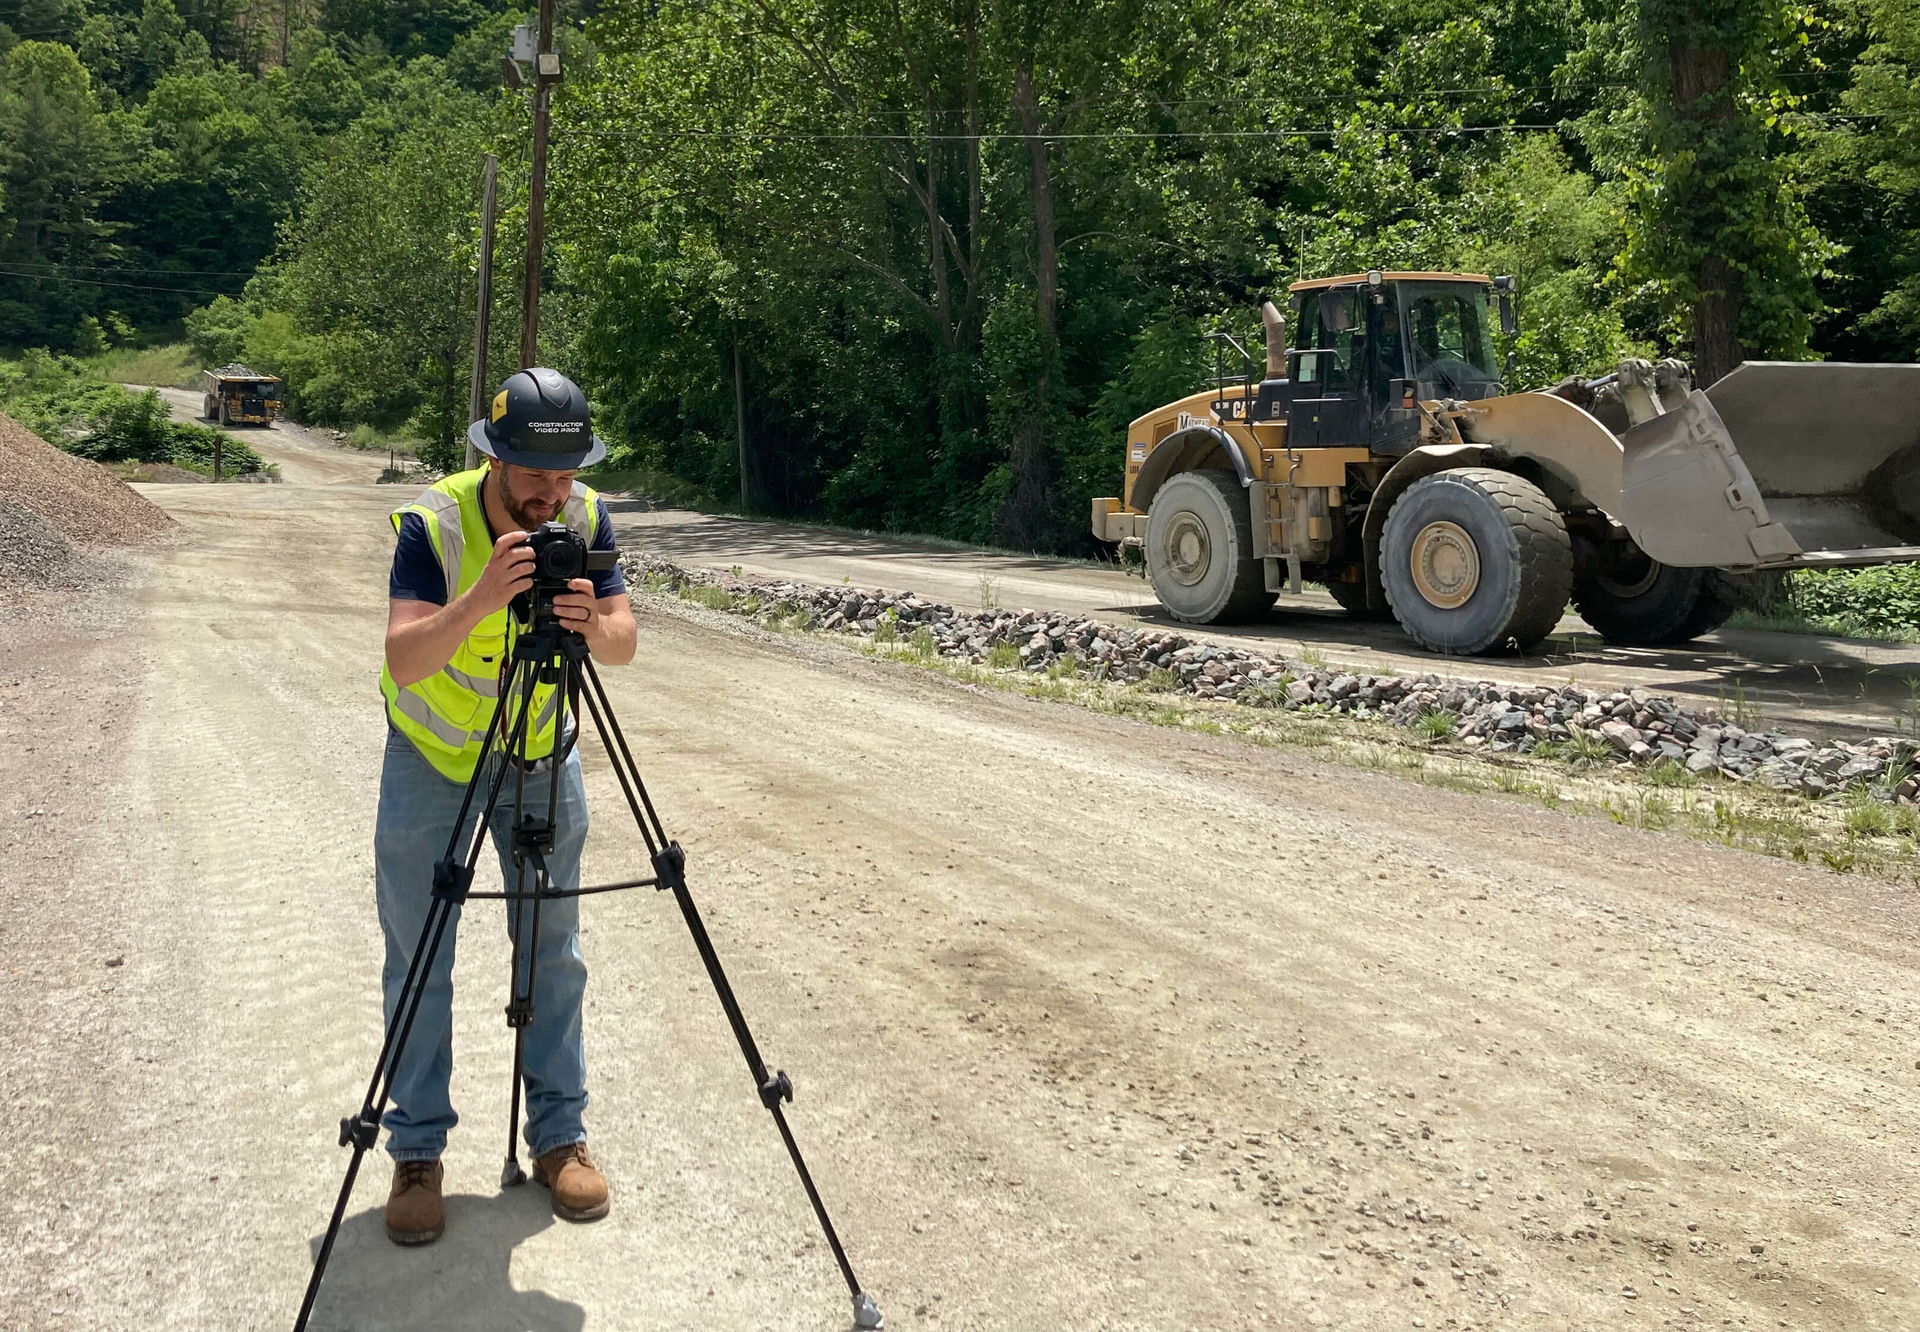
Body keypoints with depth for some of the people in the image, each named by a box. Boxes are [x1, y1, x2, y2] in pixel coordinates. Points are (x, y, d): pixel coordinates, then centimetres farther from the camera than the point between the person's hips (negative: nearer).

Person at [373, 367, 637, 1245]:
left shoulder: (585, 518, -16)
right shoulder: (433, 522, -26)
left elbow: (624, 646, -19)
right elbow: (405, 660, -36)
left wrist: (592, 623, -41)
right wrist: (482, 597, -52)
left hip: (541, 751, 3)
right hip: (431, 753, -2)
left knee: (554, 950, 6)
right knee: (419, 960, 3)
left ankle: (559, 1134, 20)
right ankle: (417, 1152, 16)